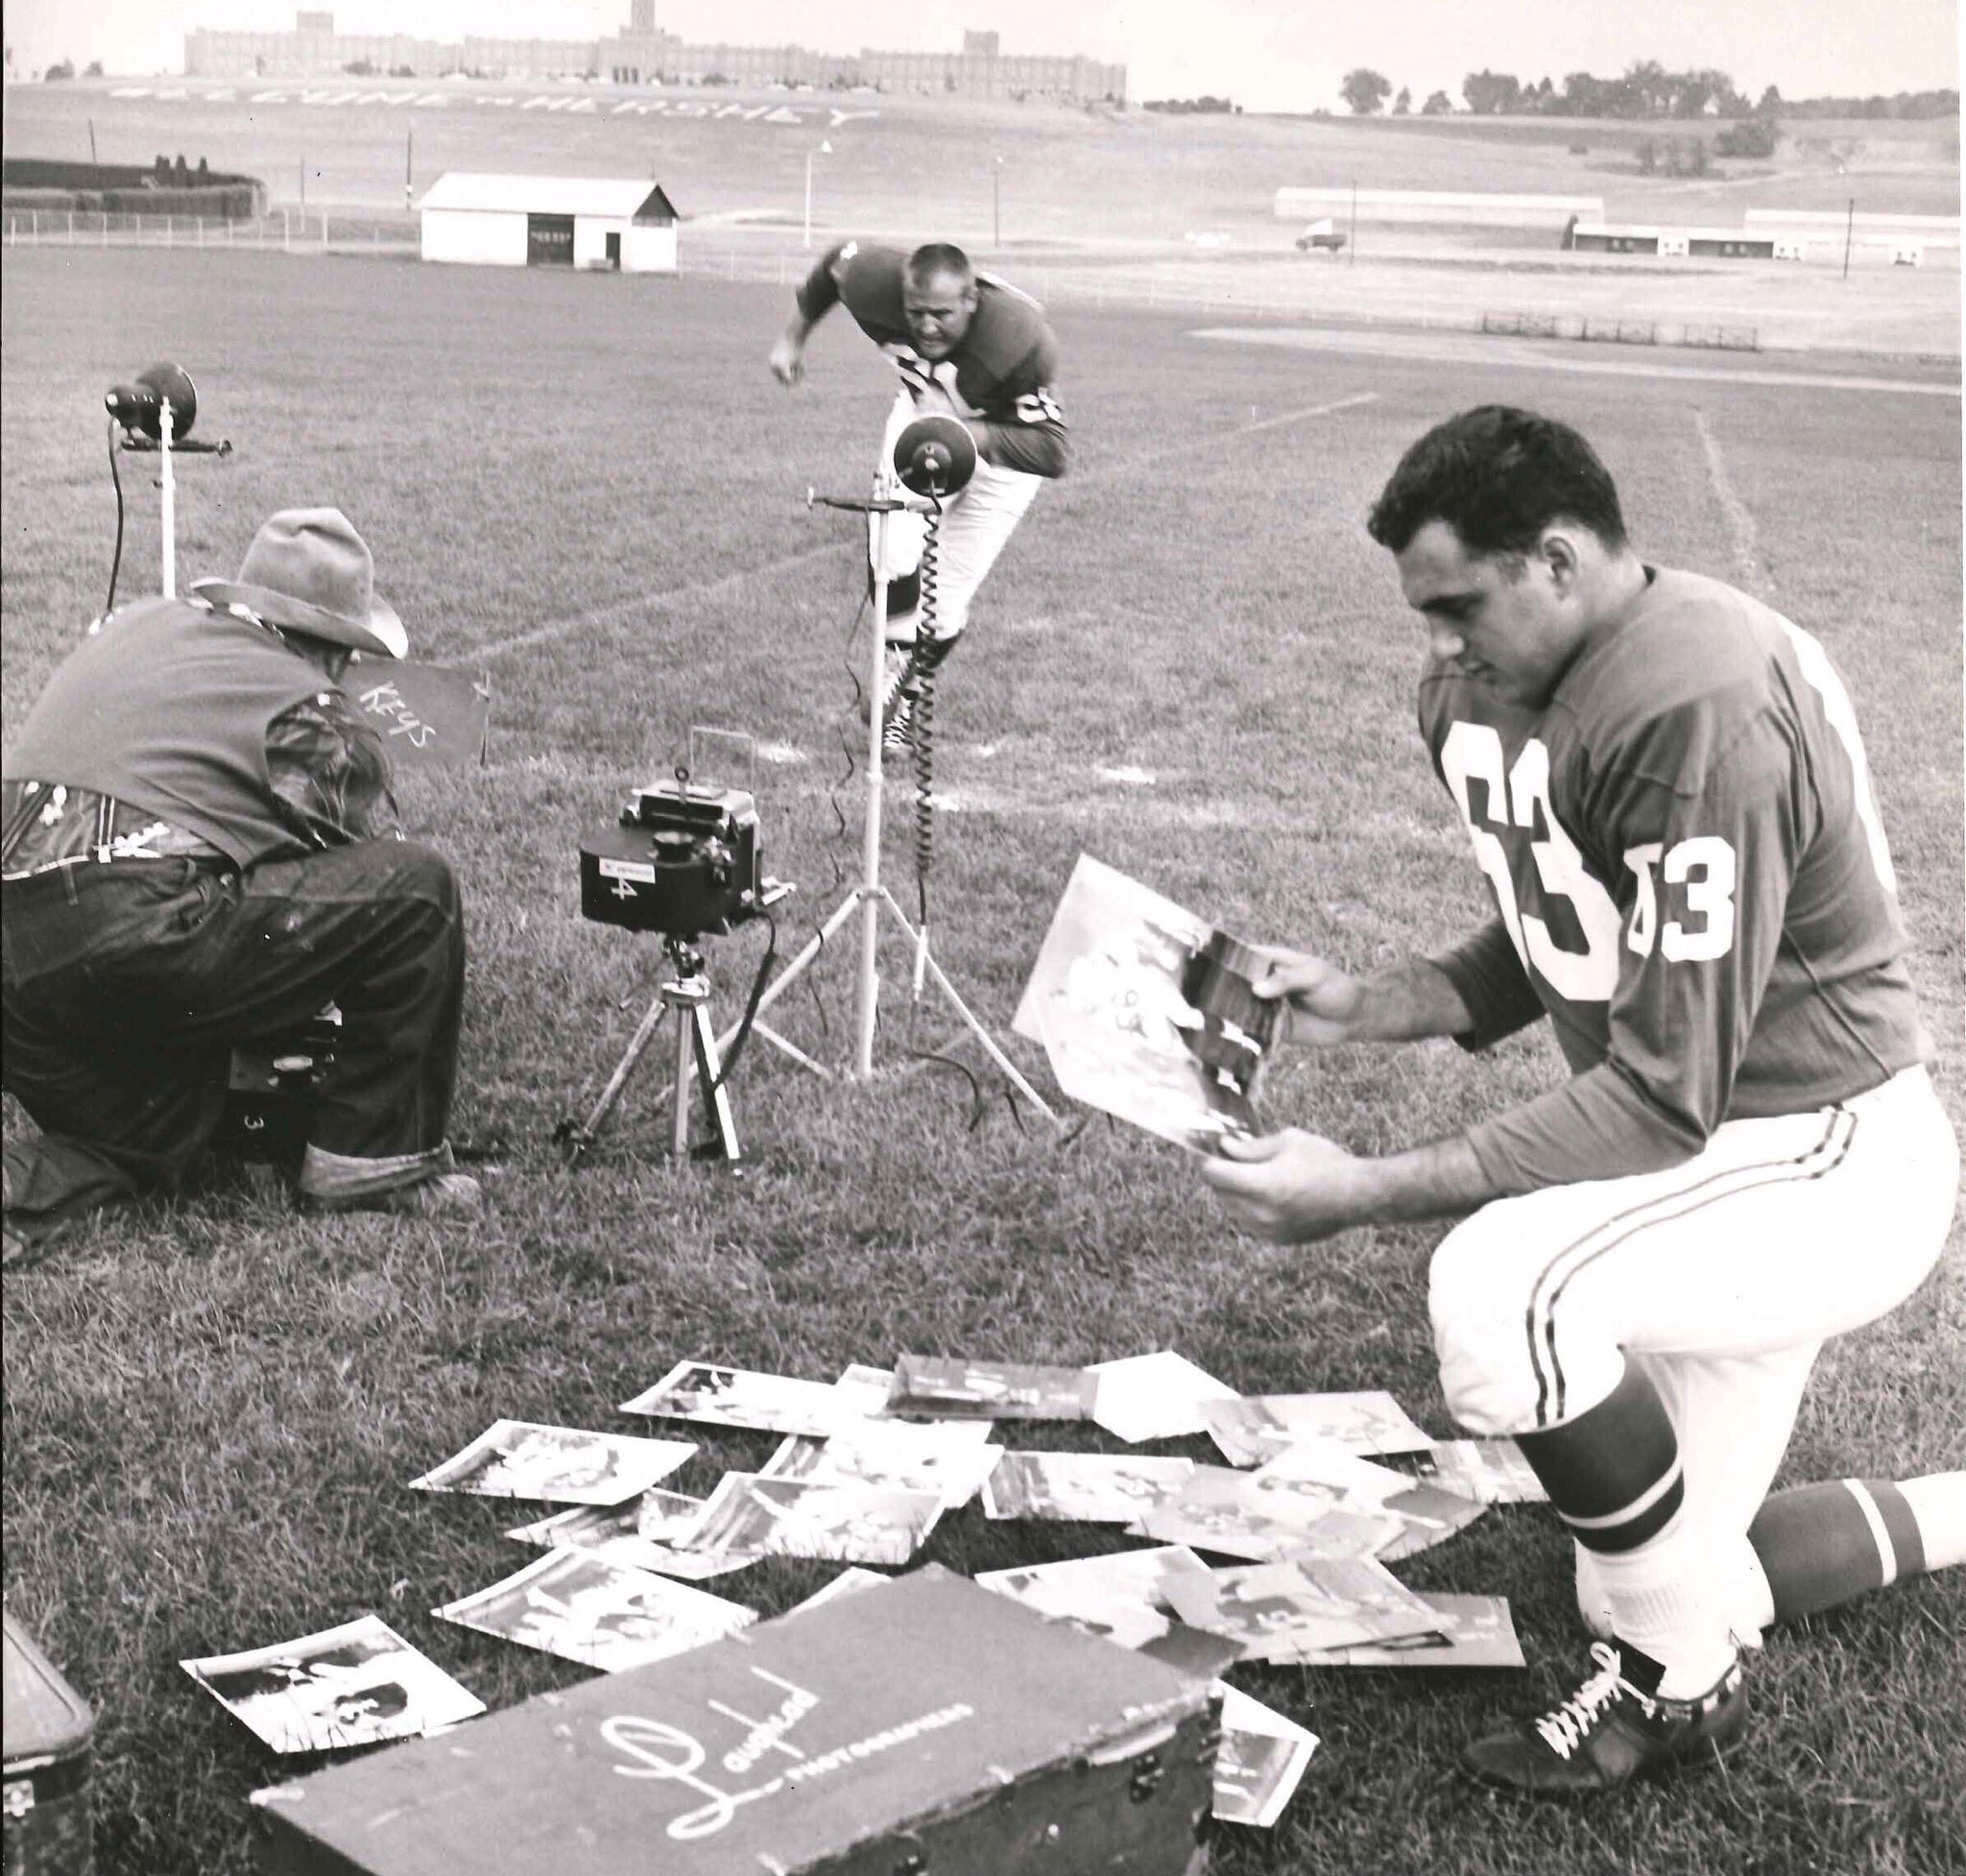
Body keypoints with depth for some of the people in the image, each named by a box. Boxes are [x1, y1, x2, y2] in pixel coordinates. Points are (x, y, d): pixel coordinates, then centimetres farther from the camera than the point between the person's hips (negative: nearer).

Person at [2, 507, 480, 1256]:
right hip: (138, 936, -8)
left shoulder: (127, 626, 23)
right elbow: (379, 872, 13)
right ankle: (373, 1155, 6)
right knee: (419, 889, 1)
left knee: (158, 1145, 28)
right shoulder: (308, 713, 4)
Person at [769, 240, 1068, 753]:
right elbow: (838, 260, -4)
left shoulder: (1021, 340, -40)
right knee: (893, 555, -19)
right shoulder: (877, 286, -30)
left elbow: (1051, 453, -39)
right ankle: (899, 656, 10)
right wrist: (793, 336, 5)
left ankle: (910, 695, 25)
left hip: (1003, 447, -3)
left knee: (946, 600, -2)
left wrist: (973, 436, -52)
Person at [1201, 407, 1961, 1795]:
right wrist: (1368, 1004, -5)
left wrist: (1367, 1192, -30)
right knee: (1671, 1585, 14)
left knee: (1500, 1286, -35)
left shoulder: (1700, 710, -29)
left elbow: (1661, 1099, -30)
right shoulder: (1494, 696, -1)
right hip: (1711, 1154, 9)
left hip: (1829, 1165, -9)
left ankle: (1680, 1684, -11)